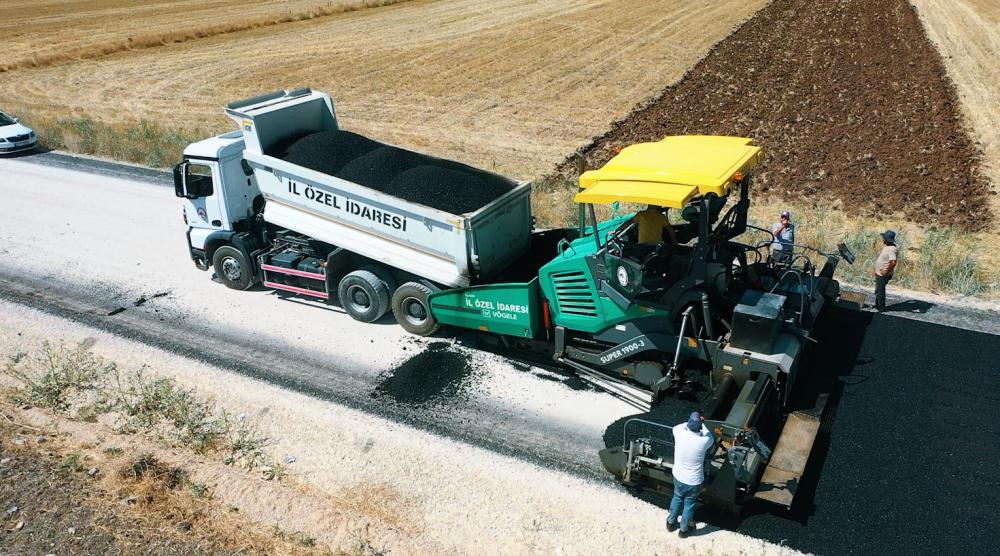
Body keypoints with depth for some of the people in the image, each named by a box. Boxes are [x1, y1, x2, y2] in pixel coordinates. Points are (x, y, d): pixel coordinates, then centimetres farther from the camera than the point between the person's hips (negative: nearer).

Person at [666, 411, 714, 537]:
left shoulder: (680, 434, -25)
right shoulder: (704, 441, -29)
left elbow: (677, 427, 3)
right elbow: (710, 438, -2)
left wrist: (691, 422, 7)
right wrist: (702, 423, 11)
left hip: (678, 477, 2)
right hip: (694, 482, -2)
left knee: (677, 499, 29)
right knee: (689, 505, 23)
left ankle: (671, 522, 49)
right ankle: (684, 529, 43)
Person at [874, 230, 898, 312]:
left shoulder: (892, 249, -26)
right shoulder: (886, 246, 5)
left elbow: (893, 262, -36)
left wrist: (886, 271, -27)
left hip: (883, 275, -10)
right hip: (879, 273, 10)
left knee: (880, 291, 3)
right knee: (878, 290, 22)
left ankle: (881, 308, 15)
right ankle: (877, 305, 37)